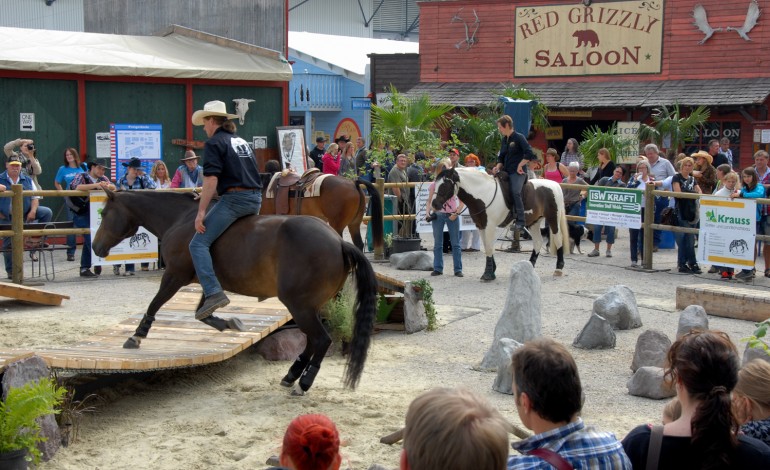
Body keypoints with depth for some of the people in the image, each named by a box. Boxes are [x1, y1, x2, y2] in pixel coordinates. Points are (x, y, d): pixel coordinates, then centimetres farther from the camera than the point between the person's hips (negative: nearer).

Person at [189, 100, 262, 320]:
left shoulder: (214, 143, -3)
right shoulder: (241, 141, 22)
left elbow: (211, 179, -13)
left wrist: (201, 211, -13)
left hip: (234, 199, -8)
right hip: (256, 199, 8)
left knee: (198, 243, -10)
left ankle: (214, 292, -25)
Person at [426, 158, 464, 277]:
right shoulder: (434, 185, 2)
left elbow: (462, 202, -2)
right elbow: (429, 201, 6)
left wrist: (456, 214, -14)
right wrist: (427, 213, -9)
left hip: (452, 215, -2)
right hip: (438, 215, 2)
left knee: (455, 244, 2)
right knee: (437, 244, 7)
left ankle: (458, 269, 7)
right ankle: (438, 268, 14)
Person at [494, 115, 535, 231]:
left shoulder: (519, 138, -7)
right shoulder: (504, 140, 16)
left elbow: (529, 154, -14)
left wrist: (520, 166, -12)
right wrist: (498, 167, 2)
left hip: (518, 172, -9)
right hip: (506, 172, 9)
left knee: (515, 192, -26)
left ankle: (520, 222, -25)